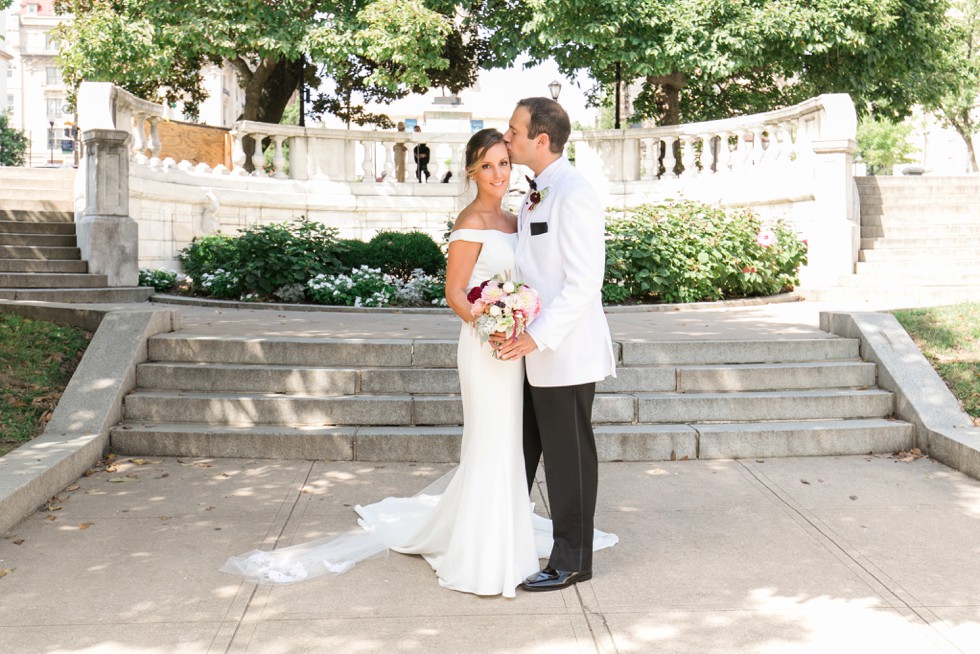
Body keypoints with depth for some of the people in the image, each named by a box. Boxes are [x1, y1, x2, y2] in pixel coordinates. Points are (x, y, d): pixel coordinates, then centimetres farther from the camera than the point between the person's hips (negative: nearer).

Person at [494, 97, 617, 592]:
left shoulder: (573, 194, -17)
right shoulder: (536, 194, 13)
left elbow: (584, 282, -21)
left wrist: (538, 337, -22)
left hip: (566, 352, -9)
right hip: (535, 351, 9)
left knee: (568, 458, 3)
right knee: (520, 450, 18)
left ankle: (572, 561, 18)